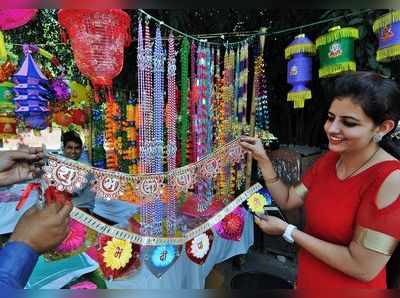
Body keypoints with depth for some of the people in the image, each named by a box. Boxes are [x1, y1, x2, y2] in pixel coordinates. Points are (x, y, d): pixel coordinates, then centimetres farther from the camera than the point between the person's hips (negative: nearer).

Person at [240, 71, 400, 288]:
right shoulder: (329, 159, -5)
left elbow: (363, 268, -27)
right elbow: (287, 200, -2)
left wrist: (287, 231, -23)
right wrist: (263, 160, -12)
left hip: (349, 286, -6)